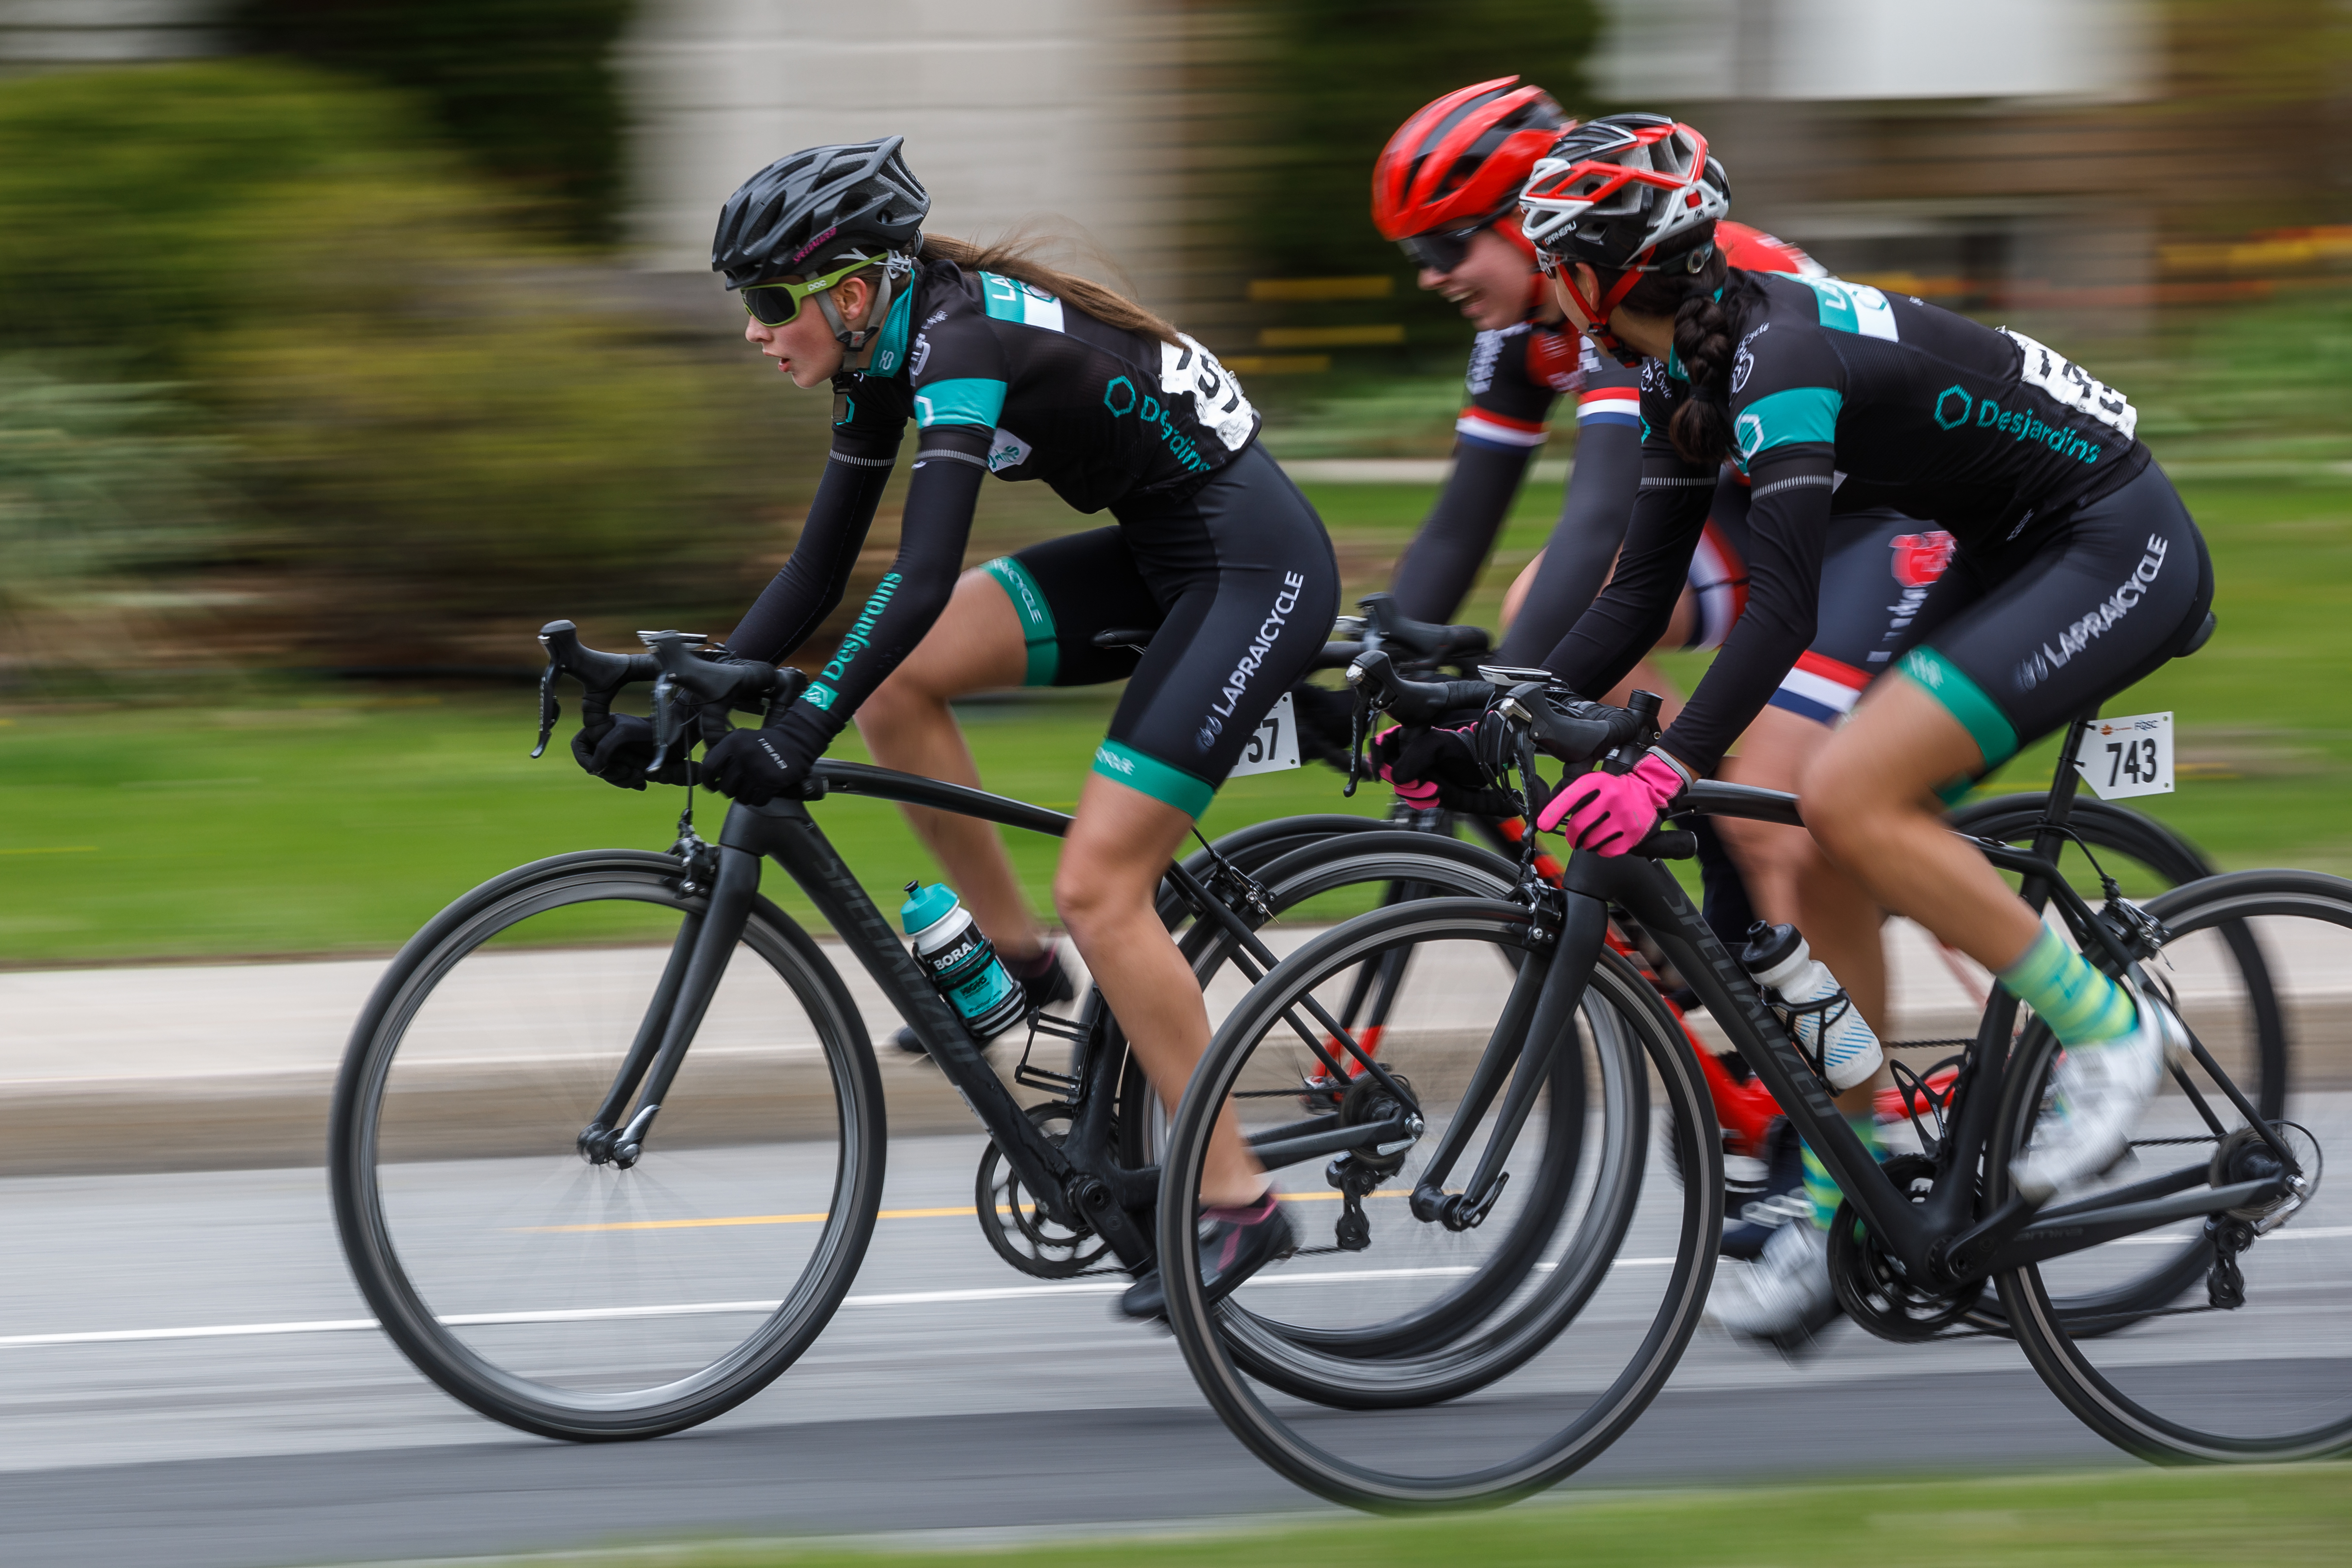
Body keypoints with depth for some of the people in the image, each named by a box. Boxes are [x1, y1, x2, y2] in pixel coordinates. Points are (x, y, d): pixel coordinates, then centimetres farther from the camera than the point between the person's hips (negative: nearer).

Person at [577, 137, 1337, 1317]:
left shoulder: (962, 339, -24)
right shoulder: (885, 356, 4)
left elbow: (924, 577, -34)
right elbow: (820, 573, 9)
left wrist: (803, 731, -39)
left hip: (1254, 566, -9)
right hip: (1159, 556, 9)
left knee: (1096, 886, -13)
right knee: (895, 671, -2)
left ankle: (1236, 1204, -6)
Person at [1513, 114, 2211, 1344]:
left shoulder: (1779, 355, -26)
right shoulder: (1686, 377, 3)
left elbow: (1785, 609, -34)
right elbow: (1638, 599, 6)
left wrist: (1664, 770, -41)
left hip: (2120, 550, -10)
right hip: (2012, 555, 10)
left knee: (1849, 803, -23)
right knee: (1831, 867, 1)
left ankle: (2107, 1026, -8)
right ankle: (1837, 1215, 7)